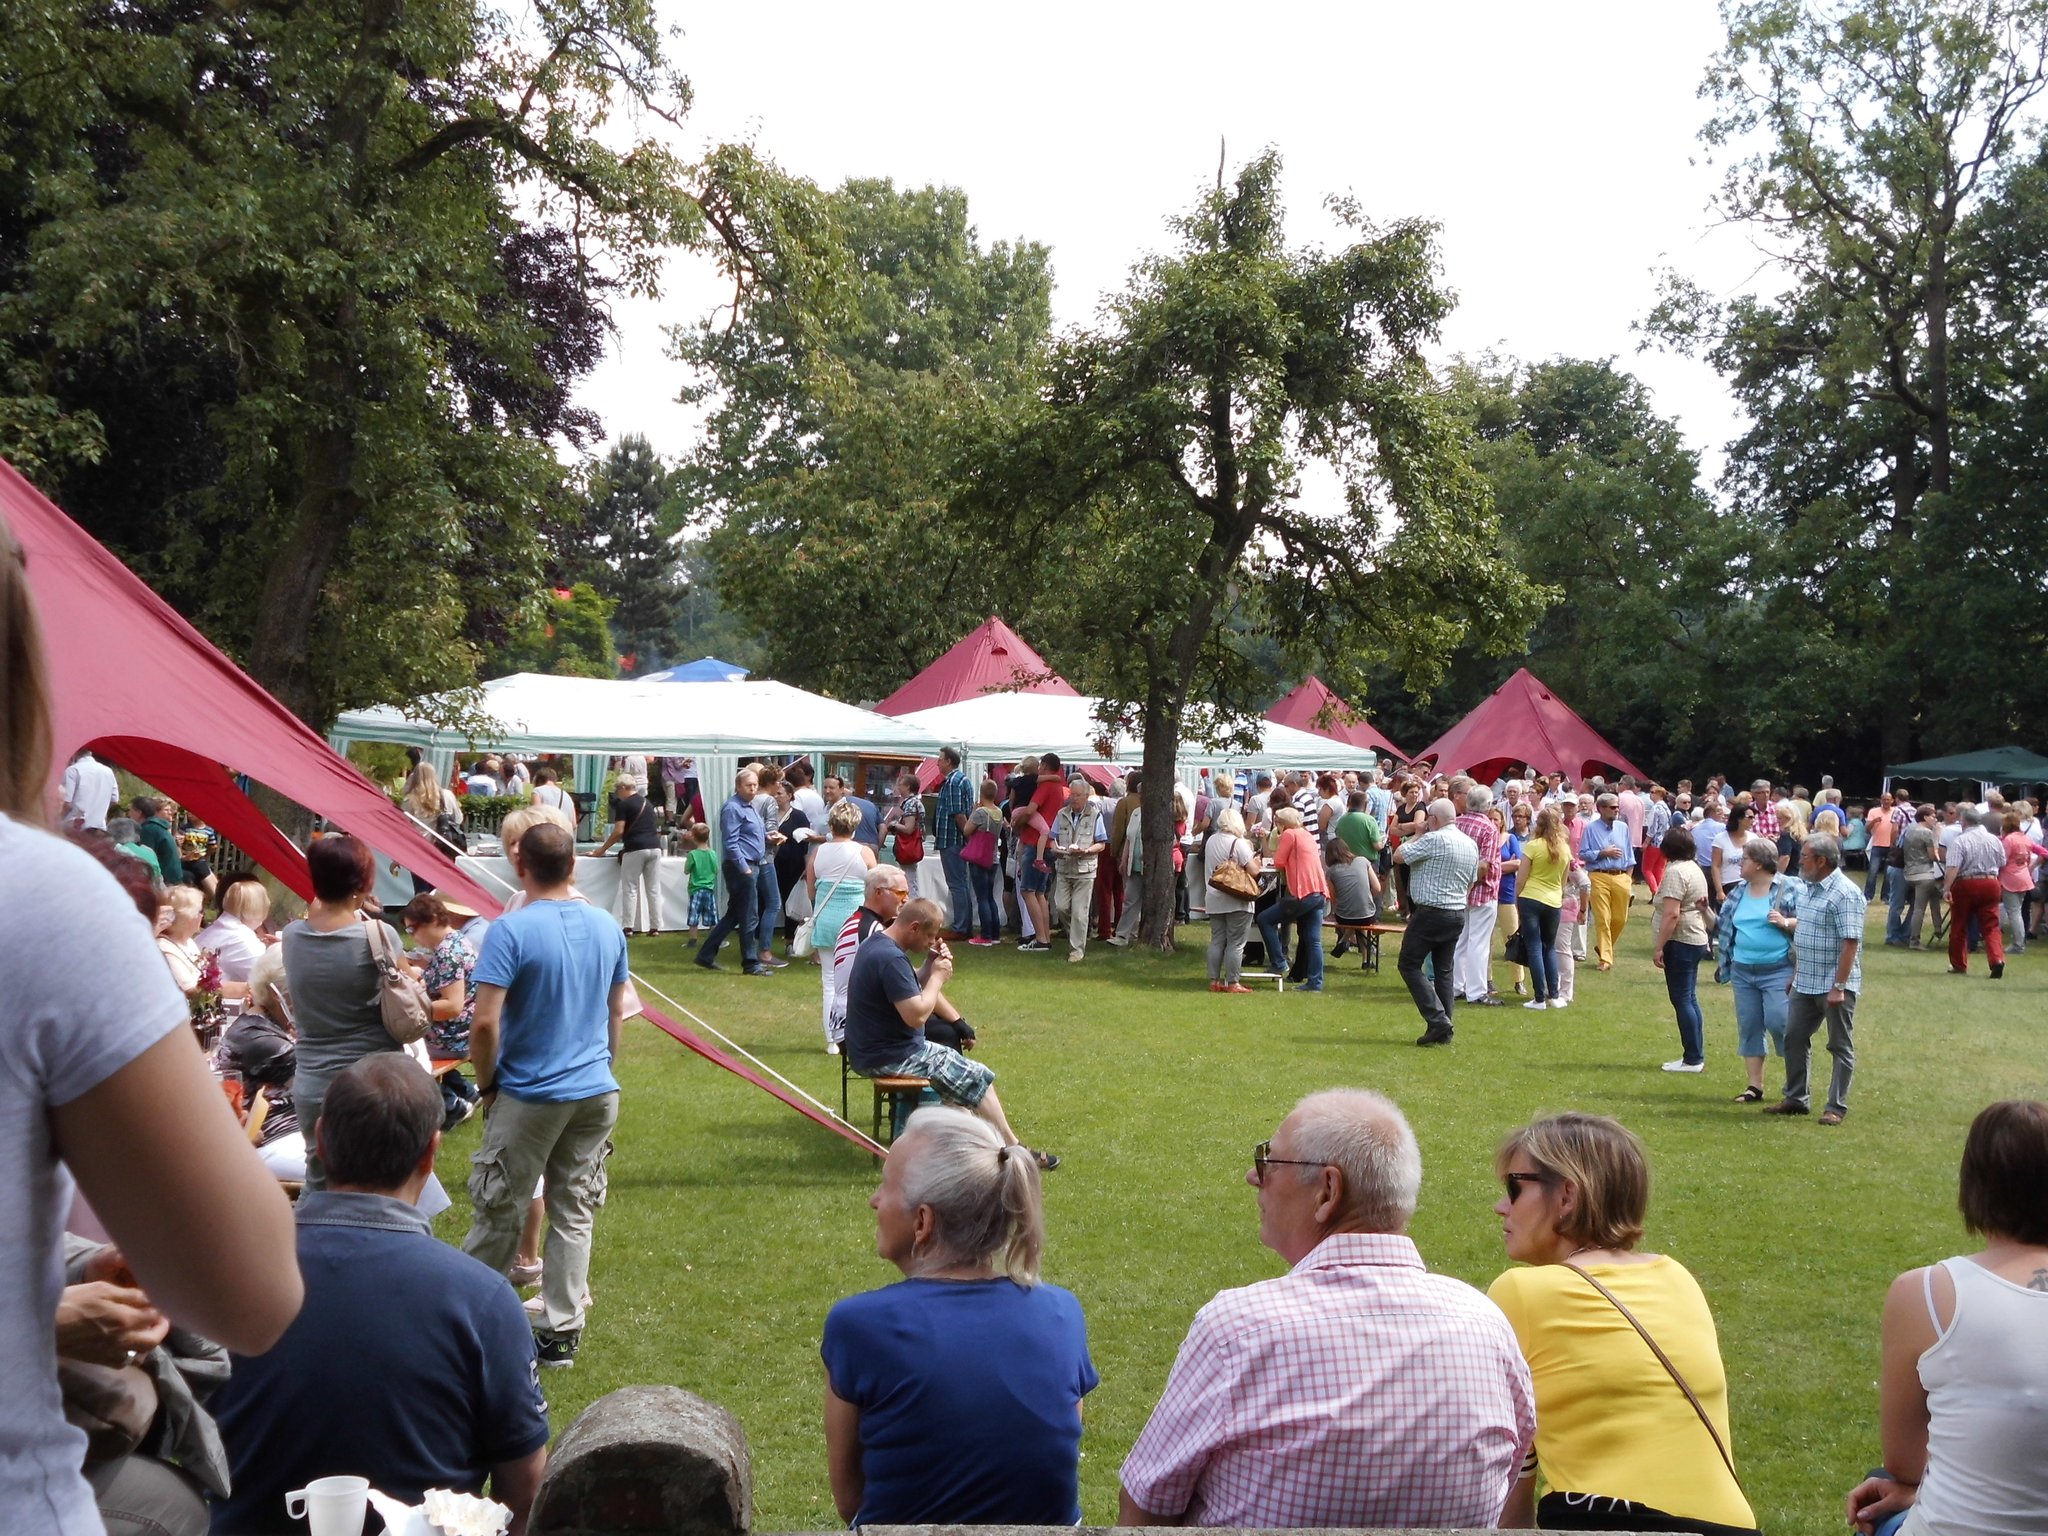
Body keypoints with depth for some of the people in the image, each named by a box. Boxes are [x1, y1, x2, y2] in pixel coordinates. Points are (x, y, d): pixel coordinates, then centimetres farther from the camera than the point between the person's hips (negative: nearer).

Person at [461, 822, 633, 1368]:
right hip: (597, 1093, 5)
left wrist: (487, 1083, -5)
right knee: (574, 1213, 11)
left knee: (497, 1212, 9)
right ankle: (563, 1333, 15)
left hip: (529, 1096, -5)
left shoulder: (511, 930, -16)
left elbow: (485, 1024, -20)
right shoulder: (607, 927, 2)